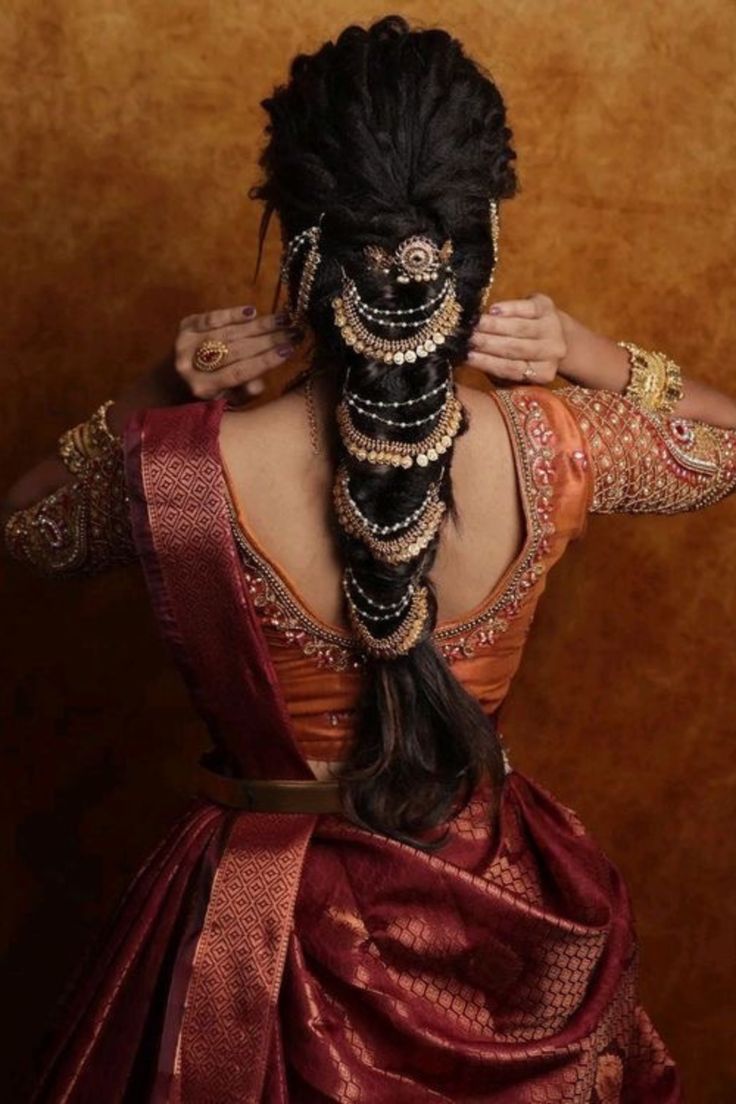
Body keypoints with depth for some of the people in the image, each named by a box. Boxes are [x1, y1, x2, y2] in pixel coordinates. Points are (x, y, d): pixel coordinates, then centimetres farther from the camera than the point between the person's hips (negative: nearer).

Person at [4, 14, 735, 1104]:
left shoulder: (174, 469, -26)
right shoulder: (548, 450, -21)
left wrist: (153, 398, -13)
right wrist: (592, 357, -12)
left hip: (264, 923, -1)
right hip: (495, 904, 2)